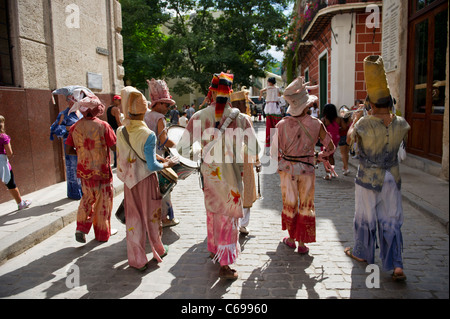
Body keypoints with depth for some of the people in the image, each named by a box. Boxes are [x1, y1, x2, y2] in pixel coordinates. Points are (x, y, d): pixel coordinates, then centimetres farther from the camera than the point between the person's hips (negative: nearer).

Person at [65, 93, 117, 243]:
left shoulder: (75, 127, -3)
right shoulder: (103, 126, -16)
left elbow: (69, 150, 2)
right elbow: (114, 147, -12)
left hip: (84, 170, 4)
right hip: (101, 170, -4)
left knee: (87, 198, 22)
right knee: (103, 202, 10)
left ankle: (81, 228, 10)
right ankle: (103, 233, 22)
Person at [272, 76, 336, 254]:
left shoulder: (282, 125, -13)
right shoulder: (316, 124, -12)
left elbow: (275, 152, -7)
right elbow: (330, 147, -1)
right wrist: (320, 158, 16)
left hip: (287, 169, 1)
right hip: (307, 169, 0)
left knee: (289, 204, 16)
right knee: (306, 205, 13)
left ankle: (291, 239, 31)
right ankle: (302, 243, 21)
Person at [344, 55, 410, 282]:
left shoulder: (365, 123, -21)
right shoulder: (401, 124, -8)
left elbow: (350, 137, 0)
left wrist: (355, 119, 17)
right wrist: (389, 114, 24)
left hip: (368, 179, -3)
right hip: (392, 178, 3)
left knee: (365, 218, 15)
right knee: (391, 221, 11)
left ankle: (363, 253, 35)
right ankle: (396, 265, 7)